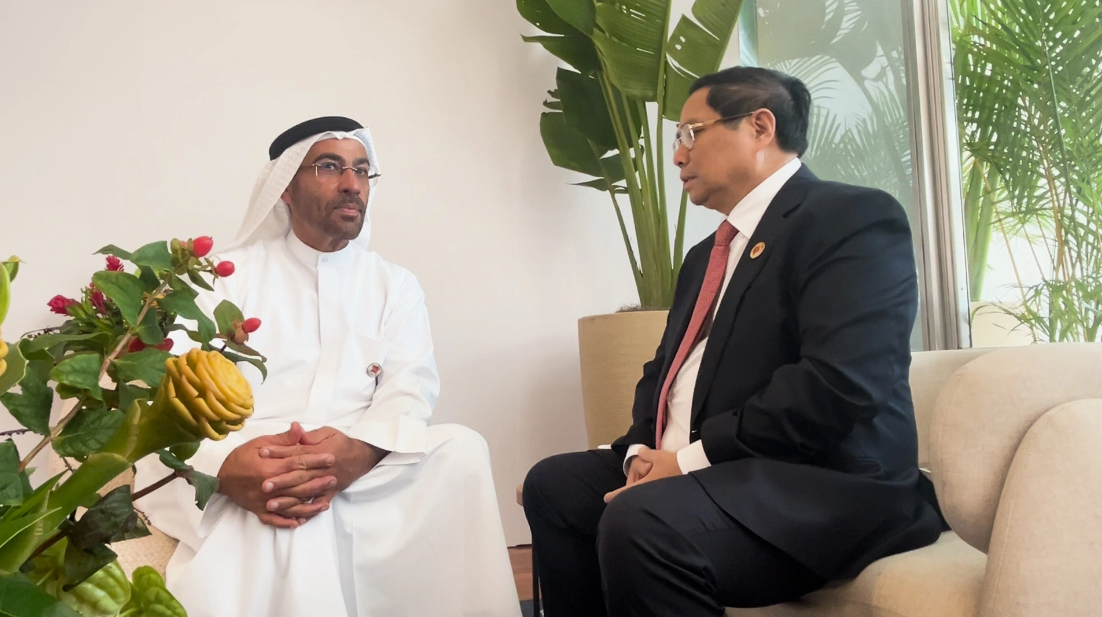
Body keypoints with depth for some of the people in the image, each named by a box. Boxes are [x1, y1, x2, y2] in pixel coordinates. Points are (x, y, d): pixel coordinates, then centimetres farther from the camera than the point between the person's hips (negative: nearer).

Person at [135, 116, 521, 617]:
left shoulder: (395, 285, 15)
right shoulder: (228, 275, 9)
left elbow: (410, 390, 1)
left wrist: (362, 449, -25)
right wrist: (225, 466, -27)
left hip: (361, 472, 4)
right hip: (251, 475, -4)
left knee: (461, 449, -25)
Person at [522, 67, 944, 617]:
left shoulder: (853, 217, -9)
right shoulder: (706, 255, 22)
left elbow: (839, 384, -22)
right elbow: (663, 370, 20)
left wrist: (689, 460, -18)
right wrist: (643, 452, -1)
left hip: (828, 487, -9)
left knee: (639, 522, -32)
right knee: (552, 483, 10)